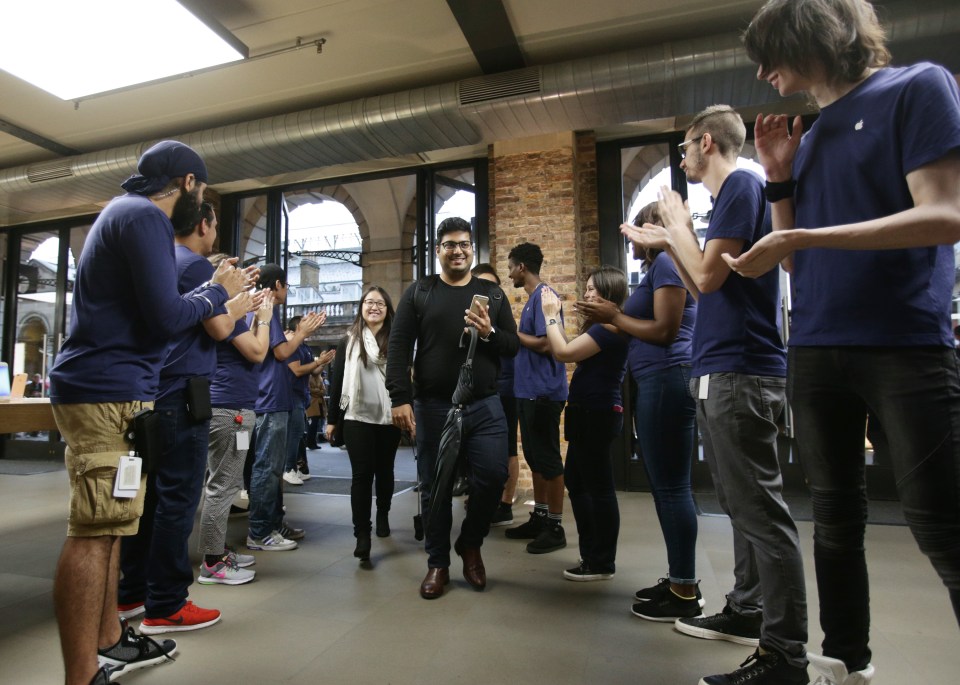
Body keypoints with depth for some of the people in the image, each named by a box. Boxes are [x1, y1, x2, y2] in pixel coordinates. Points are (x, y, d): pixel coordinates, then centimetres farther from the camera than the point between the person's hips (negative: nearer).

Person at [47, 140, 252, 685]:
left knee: (108, 525, 14)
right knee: (95, 532, -9)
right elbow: (167, 317, -19)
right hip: (110, 394, -11)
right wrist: (218, 292, -2)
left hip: (111, 391, 11)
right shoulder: (146, 217, -10)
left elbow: (151, 306, 22)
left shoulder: (127, 212, 22)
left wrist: (218, 291, 20)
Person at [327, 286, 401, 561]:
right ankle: (362, 534, 0)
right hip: (357, 417, -1)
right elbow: (337, 381, 6)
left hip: (389, 418, 1)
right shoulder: (349, 341, 5)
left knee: (384, 471, 15)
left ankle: (382, 516, 36)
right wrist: (332, 419, 5)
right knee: (362, 474, -4)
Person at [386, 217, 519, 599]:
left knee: (493, 476, -4)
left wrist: (490, 333, -14)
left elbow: (513, 346, 8)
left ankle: (470, 543, 24)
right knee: (435, 488, 6)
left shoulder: (492, 293, 11)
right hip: (433, 407, -1)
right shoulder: (418, 293, 6)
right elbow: (398, 347, -1)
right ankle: (437, 563, 25)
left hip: (485, 406, 1)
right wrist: (400, 398, -11)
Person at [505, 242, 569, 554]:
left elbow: (545, 344, -21)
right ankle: (540, 517, 28)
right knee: (534, 457, 16)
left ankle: (555, 527, 10)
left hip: (543, 392, -10)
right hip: (528, 391, 10)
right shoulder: (532, 297, 16)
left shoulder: (544, 296, -14)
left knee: (548, 458, -1)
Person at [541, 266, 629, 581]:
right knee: (576, 480, 17)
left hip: (597, 414, -11)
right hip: (590, 413, 11)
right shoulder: (604, 325, 17)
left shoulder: (609, 326, -16)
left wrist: (550, 315, -9)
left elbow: (563, 353, -20)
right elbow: (572, 351, 15)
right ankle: (592, 553, 28)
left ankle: (603, 564, 11)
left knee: (598, 487, -2)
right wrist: (556, 316, 12)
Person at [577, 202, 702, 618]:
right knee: (666, 484, 12)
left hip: (668, 381, -10)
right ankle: (679, 579, 21)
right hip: (658, 382, 10)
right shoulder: (660, 265, 23)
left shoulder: (666, 261, -7)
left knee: (671, 485, -6)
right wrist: (610, 318, 11)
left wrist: (614, 317, -7)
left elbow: (665, 330, -16)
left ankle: (686, 593, 4)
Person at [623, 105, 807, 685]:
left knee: (760, 510, -6)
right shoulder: (731, 193, 22)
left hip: (739, 372, -10)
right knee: (743, 504, 16)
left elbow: (708, 276, -16)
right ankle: (747, 611, 29)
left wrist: (678, 221, -1)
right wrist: (667, 243, 21)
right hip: (724, 374, 10)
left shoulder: (742, 184, -7)